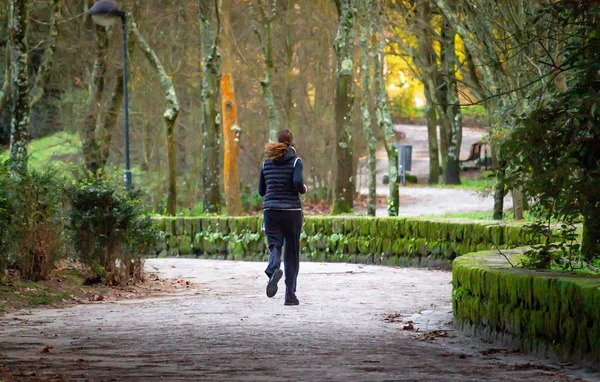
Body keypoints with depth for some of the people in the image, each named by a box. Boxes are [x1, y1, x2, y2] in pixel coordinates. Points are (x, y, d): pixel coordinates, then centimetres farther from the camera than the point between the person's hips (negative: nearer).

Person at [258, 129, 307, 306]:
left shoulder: (267, 163, 8)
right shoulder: (295, 161, -4)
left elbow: (261, 190, 13)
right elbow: (297, 182, -20)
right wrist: (304, 189, 1)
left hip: (271, 211, 2)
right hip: (291, 211, -2)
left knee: (274, 246, -2)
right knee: (291, 253, 9)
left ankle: (274, 270, -39)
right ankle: (290, 294, 11)